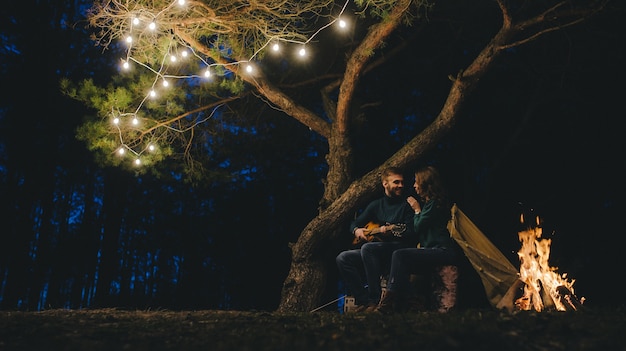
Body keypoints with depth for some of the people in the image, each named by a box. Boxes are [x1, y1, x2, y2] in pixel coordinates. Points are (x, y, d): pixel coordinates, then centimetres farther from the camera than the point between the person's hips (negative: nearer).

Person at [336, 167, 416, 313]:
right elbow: (354, 223, 21)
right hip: (373, 252, 6)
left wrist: (390, 231, -21)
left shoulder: (407, 204, 2)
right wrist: (356, 230, -1)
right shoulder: (376, 205, 16)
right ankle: (363, 300, -12)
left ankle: (375, 300, -28)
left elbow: (411, 232, -8)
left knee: (368, 248, -34)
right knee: (343, 258, -14)